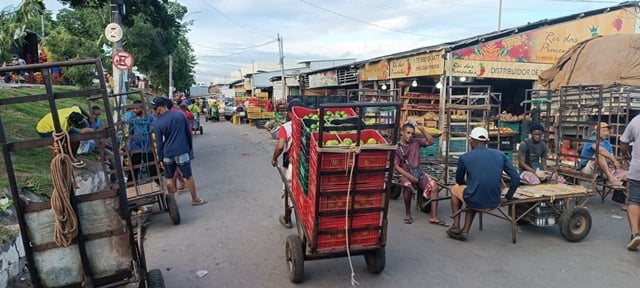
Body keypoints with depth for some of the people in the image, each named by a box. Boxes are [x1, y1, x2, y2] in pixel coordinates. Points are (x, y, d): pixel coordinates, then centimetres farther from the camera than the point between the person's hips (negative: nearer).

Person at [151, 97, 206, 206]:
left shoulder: (157, 123, -8)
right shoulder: (180, 114, -2)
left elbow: (159, 143, -3)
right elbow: (188, 133, 4)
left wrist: (160, 159, 6)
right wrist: (190, 147, 16)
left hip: (167, 154, 0)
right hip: (182, 151, 1)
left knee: (169, 178, 14)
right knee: (188, 176, 10)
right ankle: (195, 199, 19)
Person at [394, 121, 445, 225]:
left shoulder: (416, 142, 9)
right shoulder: (396, 147, -3)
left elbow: (431, 142, 4)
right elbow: (396, 166, -10)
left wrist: (422, 129, -6)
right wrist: (409, 176, -21)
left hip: (418, 172, 4)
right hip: (405, 174, -4)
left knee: (434, 186, -19)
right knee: (408, 187, -36)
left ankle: (434, 217, -18)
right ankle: (408, 214, -15)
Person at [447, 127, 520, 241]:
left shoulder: (464, 157, -4)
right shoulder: (500, 155, 4)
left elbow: (459, 181, 10)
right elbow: (516, 177, 1)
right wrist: (507, 198, 10)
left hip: (474, 201, -3)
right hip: (494, 203, 4)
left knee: (455, 189, 30)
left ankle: (456, 227, 28)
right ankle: (465, 231, 27)